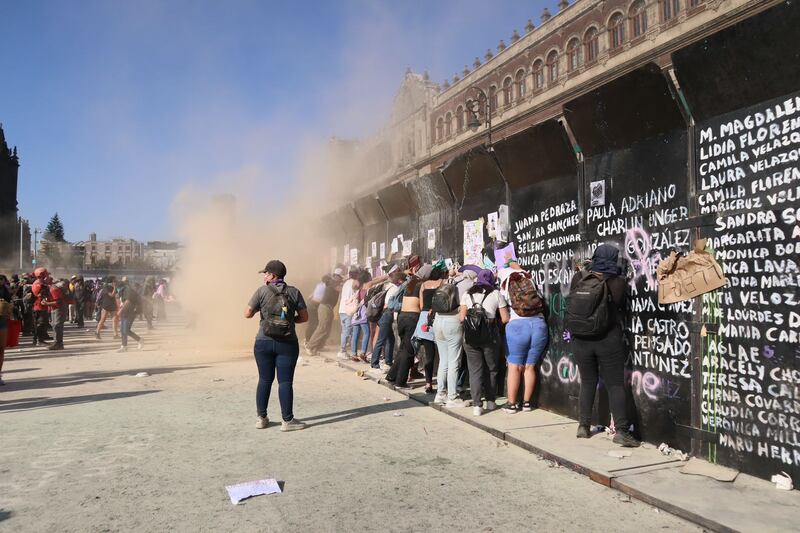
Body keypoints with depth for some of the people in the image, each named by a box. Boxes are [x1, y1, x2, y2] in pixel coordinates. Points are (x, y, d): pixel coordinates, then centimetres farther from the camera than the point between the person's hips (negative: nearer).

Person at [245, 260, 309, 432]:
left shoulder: (261, 291, -4)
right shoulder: (294, 292, -1)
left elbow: (247, 314, -4)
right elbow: (304, 317, -1)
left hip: (264, 342, 1)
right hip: (287, 343, 0)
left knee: (265, 380, 12)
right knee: (285, 381, 3)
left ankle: (261, 418, 21)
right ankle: (287, 420, 6)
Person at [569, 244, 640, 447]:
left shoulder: (578, 278, -4)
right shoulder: (617, 282, -8)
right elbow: (621, 308, 4)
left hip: (581, 339, 3)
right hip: (609, 339, -2)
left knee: (587, 382, 16)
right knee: (615, 385, 4)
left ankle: (583, 426, 19)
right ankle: (621, 430, 0)